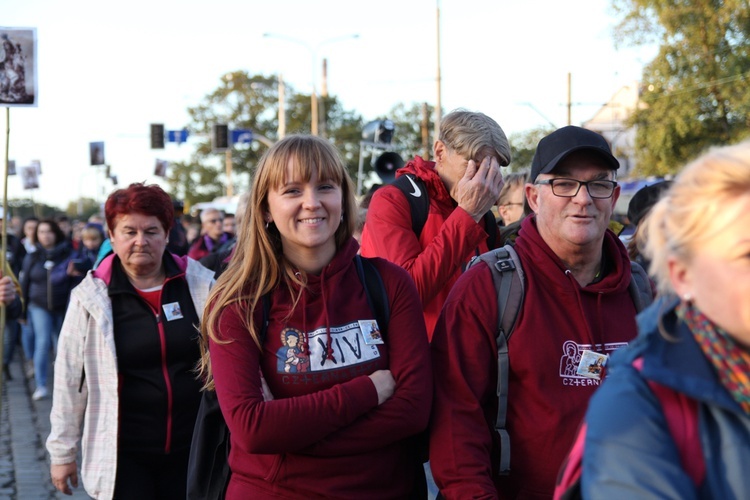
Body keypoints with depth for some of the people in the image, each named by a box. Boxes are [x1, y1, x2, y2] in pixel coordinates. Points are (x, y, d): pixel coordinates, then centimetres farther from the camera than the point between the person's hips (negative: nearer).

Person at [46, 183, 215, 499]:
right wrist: (62, 451, 5)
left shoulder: (200, 283, 0)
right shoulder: (91, 297, -4)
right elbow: (69, 381, 1)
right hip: (124, 455, -1)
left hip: (192, 448, 2)